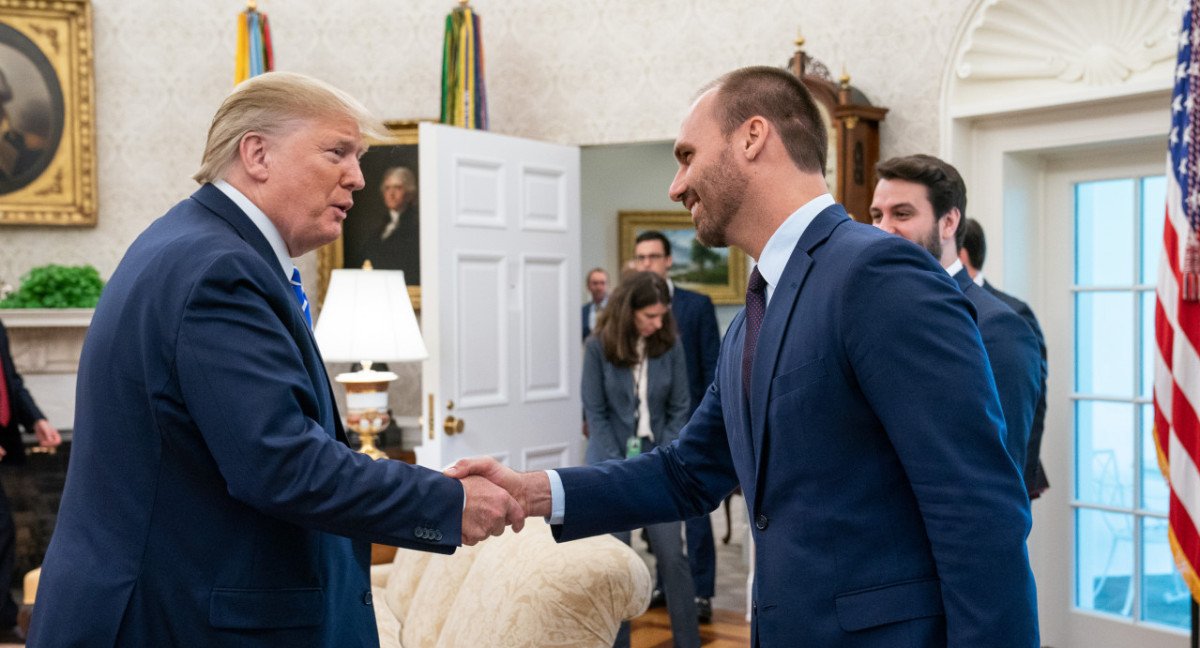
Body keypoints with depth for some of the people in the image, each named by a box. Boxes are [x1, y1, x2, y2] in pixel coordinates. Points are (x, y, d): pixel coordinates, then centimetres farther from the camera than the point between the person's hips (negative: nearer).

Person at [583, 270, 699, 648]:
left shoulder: (670, 346, -4)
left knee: (672, 556, 1)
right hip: (611, 462, -1)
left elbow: (678, 410, 0)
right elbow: (596, 412, -6)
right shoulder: (598, 347, -8)